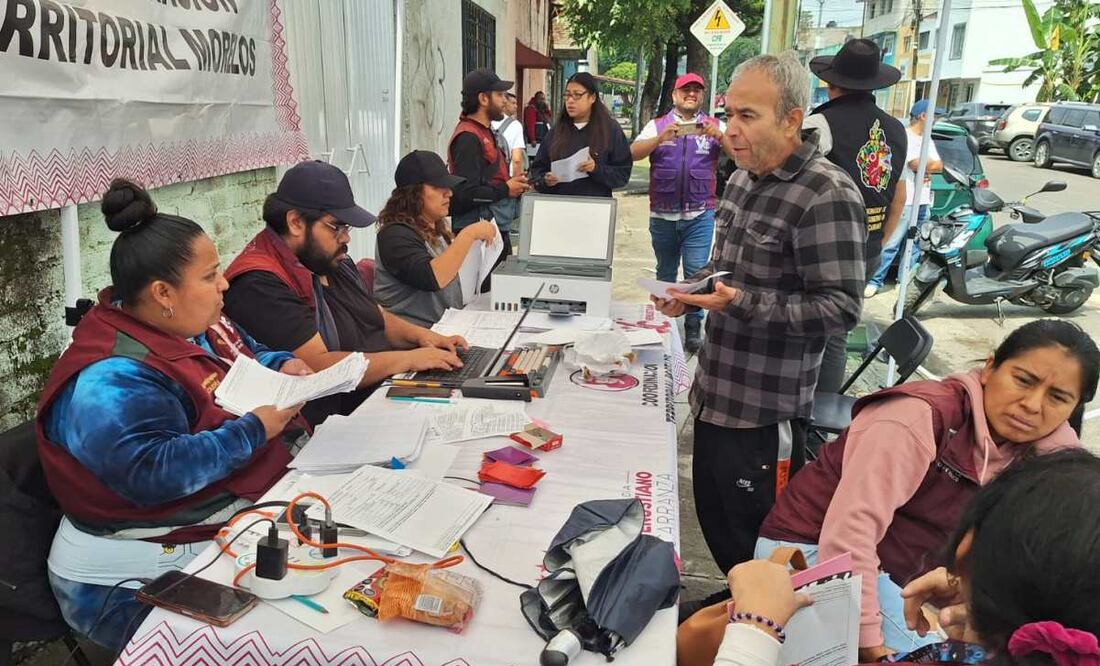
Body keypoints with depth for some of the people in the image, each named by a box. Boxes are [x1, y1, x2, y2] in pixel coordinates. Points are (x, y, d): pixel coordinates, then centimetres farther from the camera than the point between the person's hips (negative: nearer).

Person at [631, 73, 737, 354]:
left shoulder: (715, 126, 6)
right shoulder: (657, 125, 6)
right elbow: (633, 153, -8)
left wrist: (719, 136, -24)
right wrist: (661, 138, -25)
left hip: (700, 215, -1)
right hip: (663, 214, 1)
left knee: (696, 271, -6)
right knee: (665, 271, 14)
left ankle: (693, 327, 5)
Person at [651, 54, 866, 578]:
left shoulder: (827, 195, -19)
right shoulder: (742, 179, 8)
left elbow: (840, 307, -22)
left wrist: (741, 303, -29)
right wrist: (691, 294, 2)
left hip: (766, 409, -9)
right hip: (716, 391, 9)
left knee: (753, 539, 6)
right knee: (713, 514, 22)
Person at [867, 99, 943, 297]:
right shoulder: (904, 136, -7)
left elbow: (939, 165, 11)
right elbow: (915, 164, -15)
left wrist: (925, 167, -8)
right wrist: (931, 164, 3)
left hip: (924, 200, 8)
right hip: (906, 199, -8)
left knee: (915, 245, 9)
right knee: (891, 243, -9)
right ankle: (875, 280, -6)